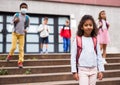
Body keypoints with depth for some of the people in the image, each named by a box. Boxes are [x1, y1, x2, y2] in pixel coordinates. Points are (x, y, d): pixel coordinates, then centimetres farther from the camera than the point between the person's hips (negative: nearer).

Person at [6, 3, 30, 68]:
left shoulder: (27, 17, -2)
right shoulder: (16, 15, -4)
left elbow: (27, 26, 9)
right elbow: (12, 22, 7)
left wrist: (26, 29, -13)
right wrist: (15, 21, -15)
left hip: (22, 34, 1)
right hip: (15, 33, -1)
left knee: (21, 48, -5)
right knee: (14, 47, -9)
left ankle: (20, 62, 0)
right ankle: (10, 55, 24)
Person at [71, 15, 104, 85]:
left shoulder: (95, 40, 4)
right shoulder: (77, 40, -6)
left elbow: (99, 56, 8)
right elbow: (73, 57, -4)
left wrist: (101, 70, 5)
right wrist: (74, 71, -6)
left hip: (94, 70, 4)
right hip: (82, 69, -3)